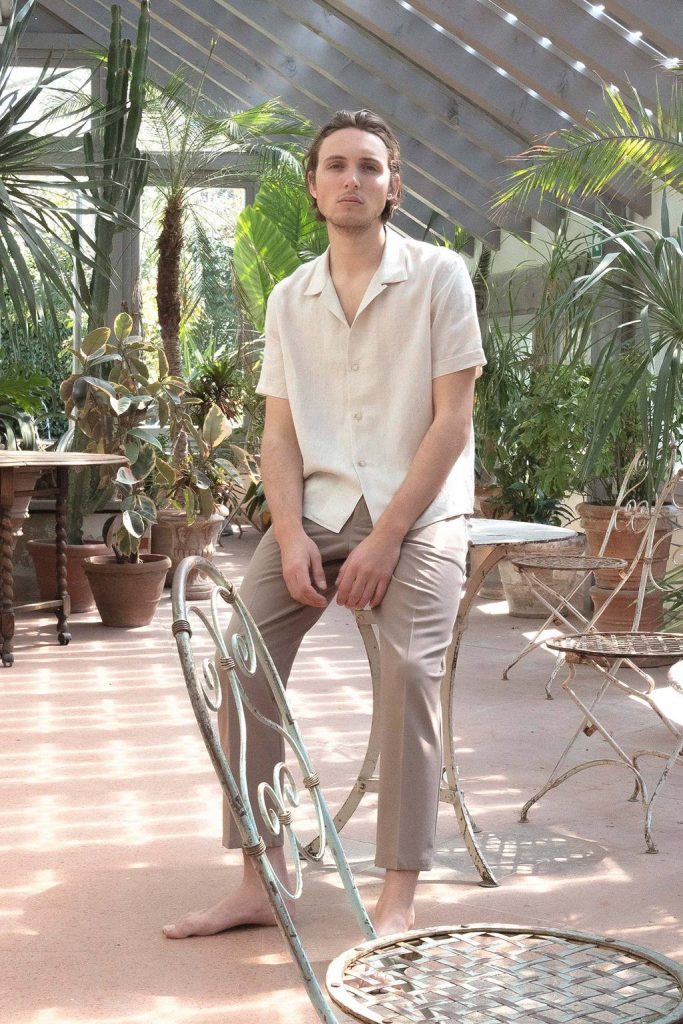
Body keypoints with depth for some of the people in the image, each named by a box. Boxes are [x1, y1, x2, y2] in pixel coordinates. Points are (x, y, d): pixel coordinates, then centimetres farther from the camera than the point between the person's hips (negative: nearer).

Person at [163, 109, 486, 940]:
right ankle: (260, 879, -1)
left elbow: (452, 420, -8)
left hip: (415, 508, -4)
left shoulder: (438, 276, -3)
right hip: (319, 506, 4)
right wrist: (292, 536, -9)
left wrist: (386, 538, -14)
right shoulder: (290, 298, 10)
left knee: (408, 669, -22)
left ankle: (399, 898, -15)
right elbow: (278, 432, 8)